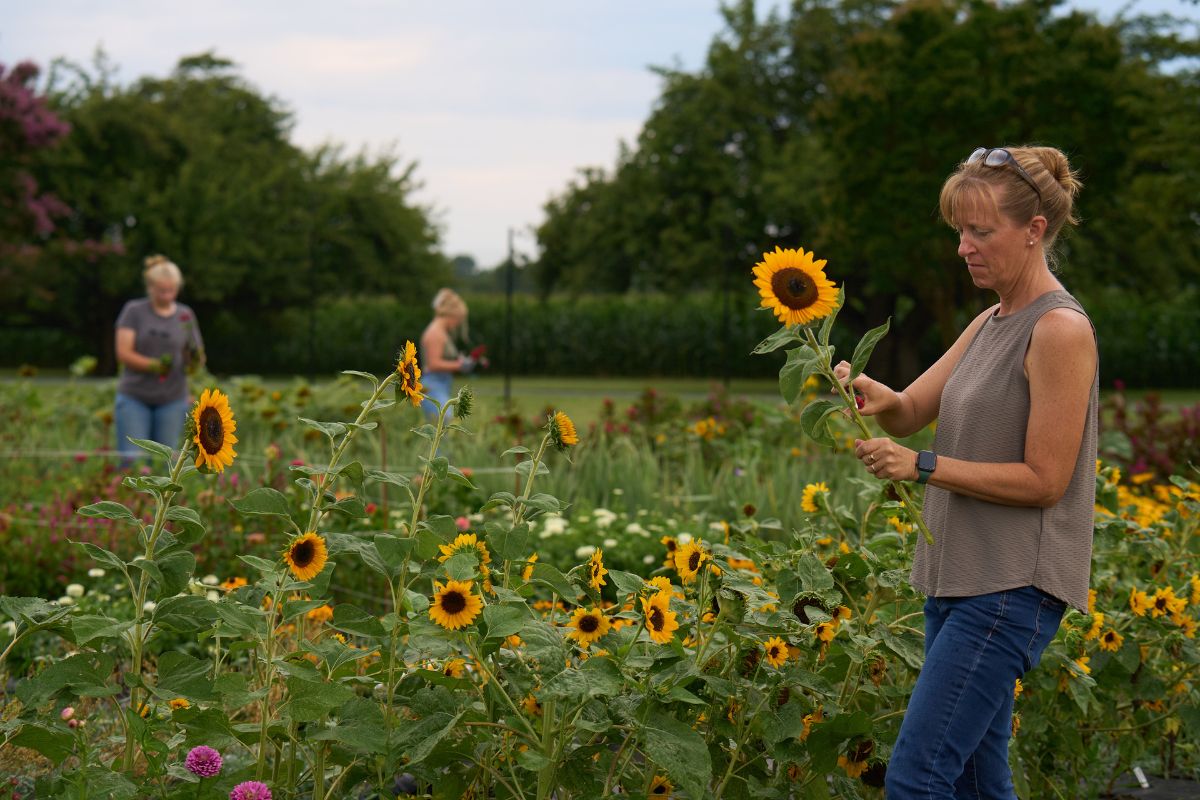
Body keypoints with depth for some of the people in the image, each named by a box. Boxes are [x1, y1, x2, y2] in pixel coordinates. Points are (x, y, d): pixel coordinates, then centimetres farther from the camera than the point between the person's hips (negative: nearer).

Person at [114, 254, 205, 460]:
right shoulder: (134, 311, 0)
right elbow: (123, 353, -7)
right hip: (134, 398, -2)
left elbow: (196, 361, 7)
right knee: (131, 461, -8)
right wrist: (153, 365, -23)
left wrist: (194, 353, -17)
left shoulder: (185, 315, 7)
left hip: (172, 401, 2)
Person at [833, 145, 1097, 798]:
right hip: (958, 577, 9)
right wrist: (874, 394, -10)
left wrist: (922, 467, -17)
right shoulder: (988, 324, 14)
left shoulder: (1060, 330, -14)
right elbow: (910, 412, 13)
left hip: (1014, 588, -9)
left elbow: (1044, 480, -16)